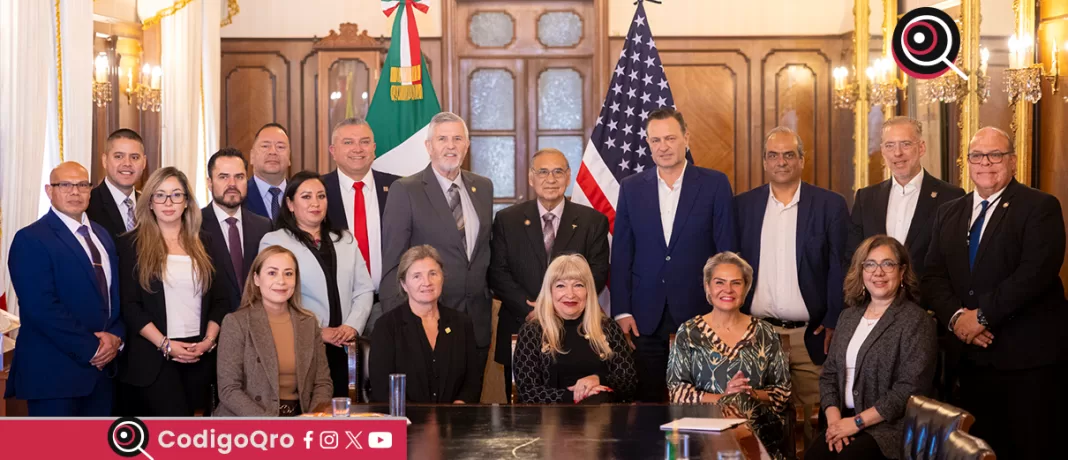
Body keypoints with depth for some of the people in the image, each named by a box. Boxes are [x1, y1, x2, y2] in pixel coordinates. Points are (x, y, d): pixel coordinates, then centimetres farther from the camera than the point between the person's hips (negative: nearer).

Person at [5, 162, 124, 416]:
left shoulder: (101, 235, 15)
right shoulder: (31, 239, -10)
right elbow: (42, 308, -18)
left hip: (101, 366, 7)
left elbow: (116, 291, 15)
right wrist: (91, 348, -16)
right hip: (54, 370, -7)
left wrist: (116, 336, -5)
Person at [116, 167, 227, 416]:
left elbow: (218, 300, 10)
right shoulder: (132, 243, 1)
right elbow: (129, 305, -5)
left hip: (199, 356, 4)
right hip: (152, 357, -4)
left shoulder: (201, 245, 12)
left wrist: (209, 340, -6)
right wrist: (165, 344, -13)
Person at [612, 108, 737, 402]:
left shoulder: (715, 184, 1)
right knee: (648, 400, 7)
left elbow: (726, 251, 0)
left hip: (699, 312, -2)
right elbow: (621, 254, 6)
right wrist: (621, 311, 0)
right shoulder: (631, 188, 7)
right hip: (646, 317, 2)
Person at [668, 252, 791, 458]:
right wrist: (721, 398, -14)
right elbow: (676, 390, 1)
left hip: (759, 427, 1)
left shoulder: (764, 333, 11)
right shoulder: (689, 332, 7)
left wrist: (755, 395, -11)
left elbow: (783, 390, 11)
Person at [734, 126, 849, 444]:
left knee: (816, 424, -2)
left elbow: (840, 269, 0)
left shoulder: (830, 205, 2)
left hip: (811, 335, -2)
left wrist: (833, 323, -6)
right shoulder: (743, 205, 8)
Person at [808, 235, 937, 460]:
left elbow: (910, 390, -13)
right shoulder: (848, 316, 14)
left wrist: (857, 422, -14)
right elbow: (829, 374, 13)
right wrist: (834, 418, -5)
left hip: (892, 425, -5)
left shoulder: (916, 321, -5)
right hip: (844, 419, 5)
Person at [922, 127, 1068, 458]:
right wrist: (956, 316, -11)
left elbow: (1036, 272, -17)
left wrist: (982, 315, -18)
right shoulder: (949, 213, 15)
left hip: (1028, 357, -5)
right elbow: (934, 275, 8)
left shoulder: (1040, 207, -4)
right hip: (972, 356, 5)